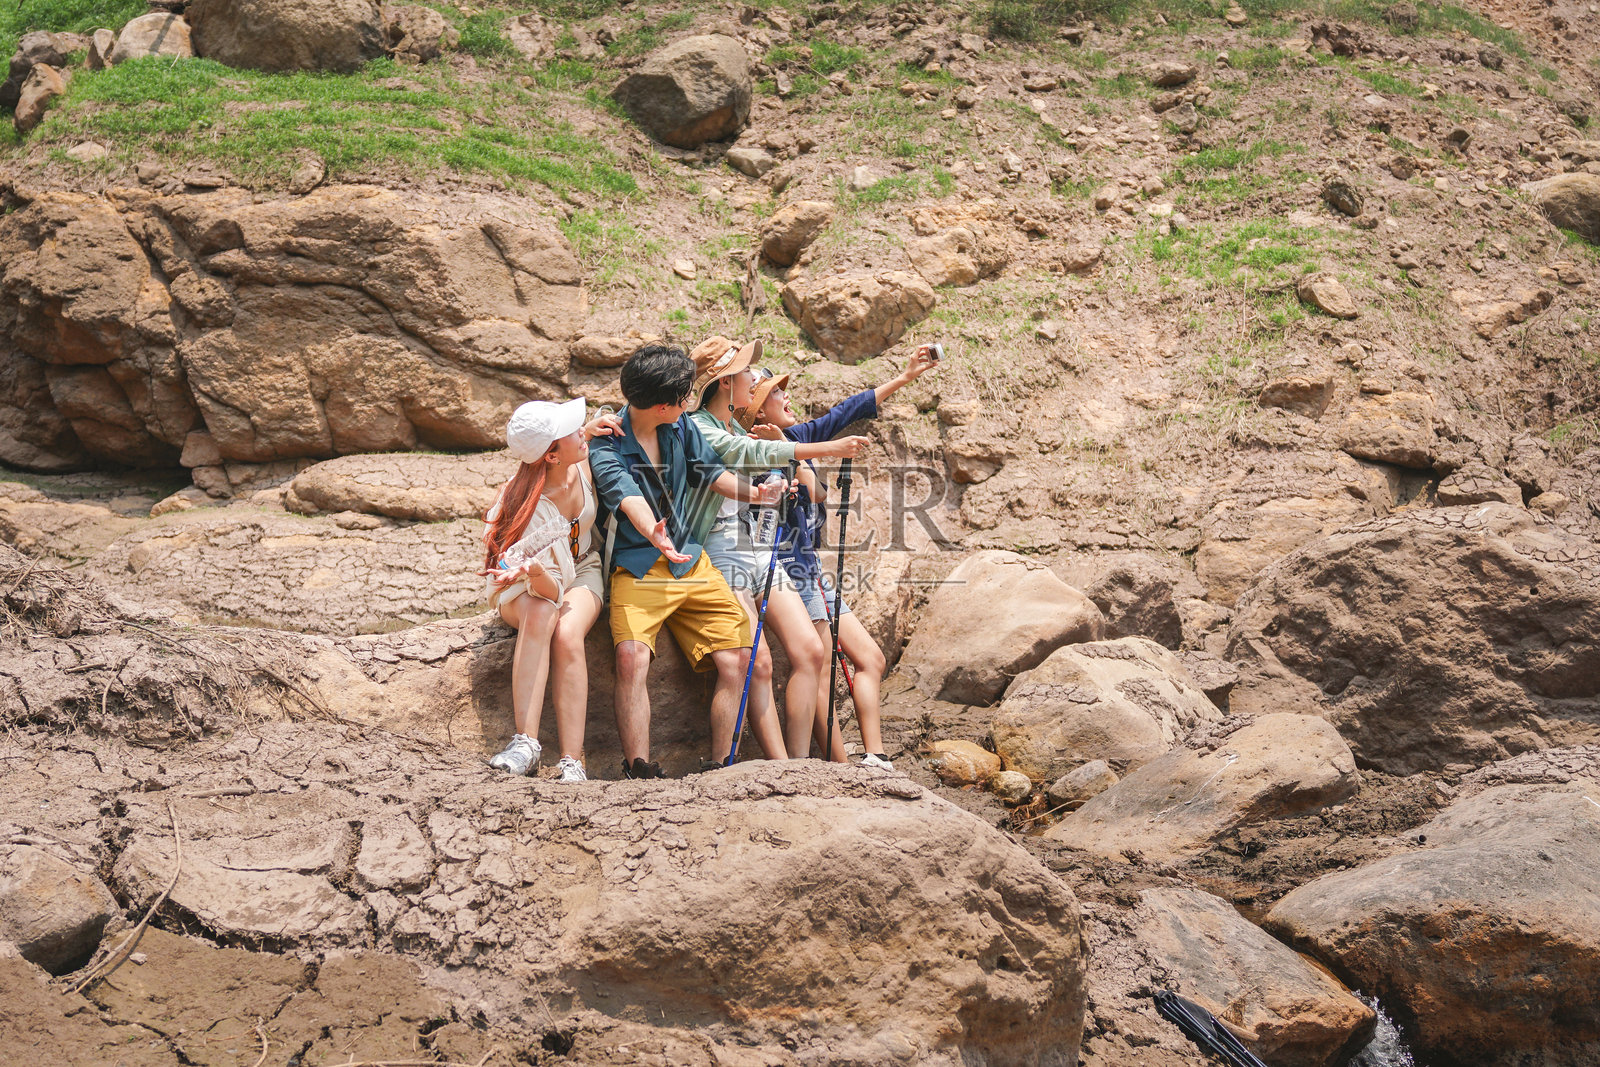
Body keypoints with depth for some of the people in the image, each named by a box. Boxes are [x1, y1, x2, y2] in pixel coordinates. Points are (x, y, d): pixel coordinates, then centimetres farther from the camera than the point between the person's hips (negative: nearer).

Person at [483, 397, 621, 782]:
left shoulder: (584, 466, -17)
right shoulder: (529, 501, -31)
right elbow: (552, 590, -34)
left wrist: (589, 432, -6)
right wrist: (534, 573, -55)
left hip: (581, 571, 3)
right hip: (525, 590, -3)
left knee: (567, 634, -31)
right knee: (540, 614, -39)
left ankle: (573, 762, -37)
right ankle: (525, 743, -44)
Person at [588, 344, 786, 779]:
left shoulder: (682, 428, 9)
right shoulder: (607, 445, -10)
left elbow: (711, 473, 14)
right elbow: (627, 496, -28)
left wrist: (753, 493, -7)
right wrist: (654, 535, -48)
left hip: (691, 561, 6)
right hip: (636, 567, -6)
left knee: (738, 656, -9)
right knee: (632, 656, -30)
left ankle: (722, 770, -2)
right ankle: (640, 774, -29)